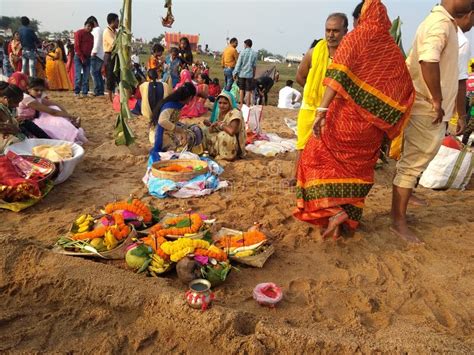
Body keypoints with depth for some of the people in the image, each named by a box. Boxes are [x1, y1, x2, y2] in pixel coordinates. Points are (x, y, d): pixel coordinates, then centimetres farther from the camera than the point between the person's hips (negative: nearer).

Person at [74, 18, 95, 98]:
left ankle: (85, 93, 6)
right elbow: (76, 47, -8)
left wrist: (88, 56, 4)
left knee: (86, 77, 2)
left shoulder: (91, 36, 16)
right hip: (79, 57, -5)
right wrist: (82, 58, -12)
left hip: (87, 58, 5)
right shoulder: (79, 33, -3)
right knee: (78, 76, -8)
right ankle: (76, 92, -3)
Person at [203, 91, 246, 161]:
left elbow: (231, 131, -35)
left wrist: (220, 124, -21)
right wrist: (211, 125, -18)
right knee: (205, 131, 4)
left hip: (233, 144, -8)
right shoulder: (220, 112, 2)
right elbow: (216, 128, 4)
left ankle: (226, 155, -13)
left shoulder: (235, 113, -22)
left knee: (223, 135, -35)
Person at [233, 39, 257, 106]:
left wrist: (235, 73, 0)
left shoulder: (243, 52, -4)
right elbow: (254, 65, 4)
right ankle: (247, 105, 2)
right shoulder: (254, 53, 0)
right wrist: (254, 74, 14)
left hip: (242, 73, 0)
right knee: (248, 91, 2)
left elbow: (238, 64, -4)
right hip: (249, 74, 0)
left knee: (242, 90, 11)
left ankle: (241, 104, 16)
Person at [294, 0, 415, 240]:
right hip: (371, 125, 5)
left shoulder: (356, 37, -2)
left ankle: (334, 210, -6)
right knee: (355, 167, 16)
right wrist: (384, 127, 12)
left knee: (319, 157, 8)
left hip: (346, 116, -5)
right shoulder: (394, 51, 9)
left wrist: (322, 110, -22)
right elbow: (404, 92, 6)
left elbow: (338, 76, -16)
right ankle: (346, 217, 18)